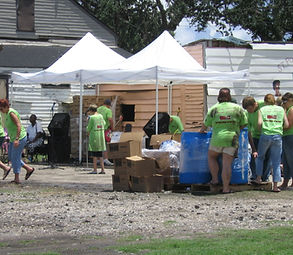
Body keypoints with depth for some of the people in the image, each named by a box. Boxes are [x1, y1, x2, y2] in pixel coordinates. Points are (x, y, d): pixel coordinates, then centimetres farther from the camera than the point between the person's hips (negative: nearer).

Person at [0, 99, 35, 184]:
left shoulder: (11, 113, -18)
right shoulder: (7, 113, 11)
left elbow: (19, 126, -26)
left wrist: (17, 139, -32)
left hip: (20, 138, -10)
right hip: (13, 139, 10)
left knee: (15, 157, -6)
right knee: (11, 157, 12)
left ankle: (17, 179, 0)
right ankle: (29, 169, 19)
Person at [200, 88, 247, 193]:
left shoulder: (214, 109, 3)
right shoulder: (238, 108, 5)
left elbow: (205, 124, 9)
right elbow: (243, 124, 9)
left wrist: (201, 131, 29)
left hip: (217, 138, 0)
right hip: (232, 139, 0)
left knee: (211, 157, 24)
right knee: (227, 163, 1)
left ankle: (215, 179, 18)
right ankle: (226, 188, 0)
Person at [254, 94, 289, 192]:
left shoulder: (262, 109, 8)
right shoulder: (281, 109, 12)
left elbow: (259, 123, -7)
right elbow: (286, 125, 6)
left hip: (265, 135, -1)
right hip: (277, 136, 1)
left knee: (260, 156, 24)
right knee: (276, 162, 5)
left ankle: (259, 178, 20)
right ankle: (275, 185, 1)